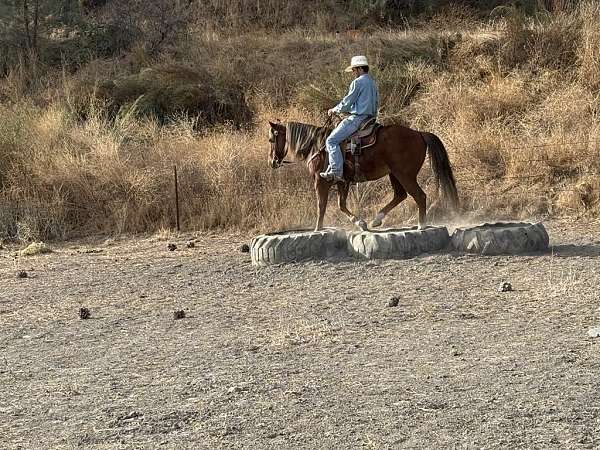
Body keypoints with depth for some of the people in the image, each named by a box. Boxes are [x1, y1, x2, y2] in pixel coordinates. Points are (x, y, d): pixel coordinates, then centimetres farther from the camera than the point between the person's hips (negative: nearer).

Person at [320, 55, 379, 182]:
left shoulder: (357, 82, -12)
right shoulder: (372, 83, 18)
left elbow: (347, 103, -10)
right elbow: (375, 104, 23)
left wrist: (334, 110, 6)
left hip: (357, 118, -11)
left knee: (332, 140, -14)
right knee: (335, 137, 23)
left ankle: (336, 172, -23)